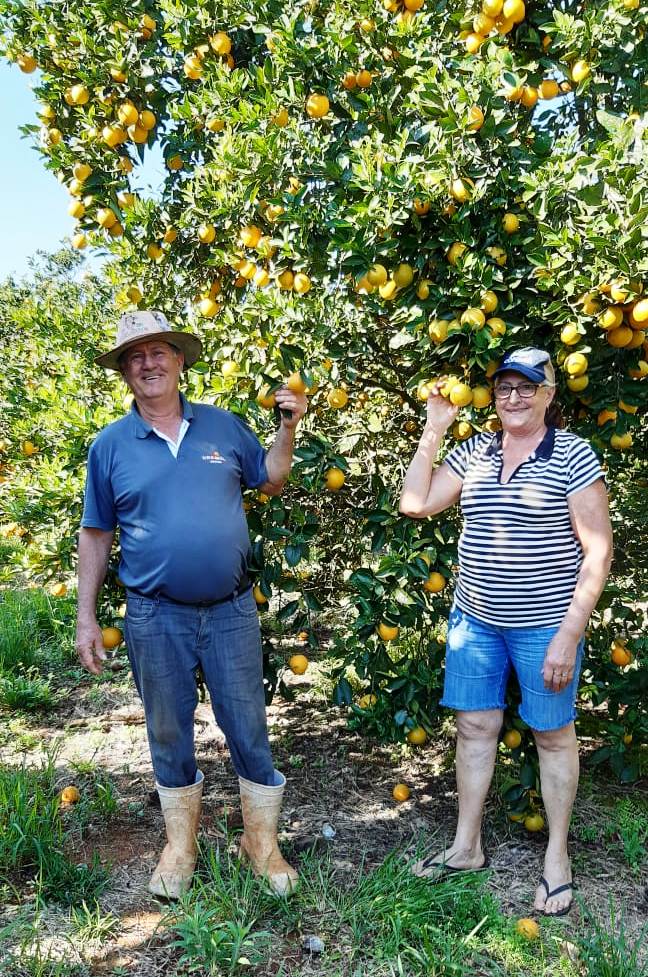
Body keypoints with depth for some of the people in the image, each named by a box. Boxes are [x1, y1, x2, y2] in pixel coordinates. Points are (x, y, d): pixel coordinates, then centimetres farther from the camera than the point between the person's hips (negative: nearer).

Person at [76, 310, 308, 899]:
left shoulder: (223, 425, 3)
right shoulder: (111, 445, 0)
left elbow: (270, 480, 14)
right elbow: (95, 535, 4)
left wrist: (288, 429, -2)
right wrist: (86, 618, 2)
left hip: (231, 610, 1)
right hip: (156, 618, 0)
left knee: (249, 729, 8)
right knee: (169, 735, 14)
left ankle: (262, 841, 28)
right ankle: (180, 845, 35)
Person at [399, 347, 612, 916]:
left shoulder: (573, 455, -9)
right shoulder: (475, 451, 4)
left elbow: (598, 550, -11)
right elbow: (415, 503, 1)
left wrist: (569, 634, -16)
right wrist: (433, 430, -4)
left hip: (543, 625, -4)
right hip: (475, 619, 5)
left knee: (553, 735, 10)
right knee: (475, 727, 13)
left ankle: (557, 857, 29)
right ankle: (466, 847, 30)